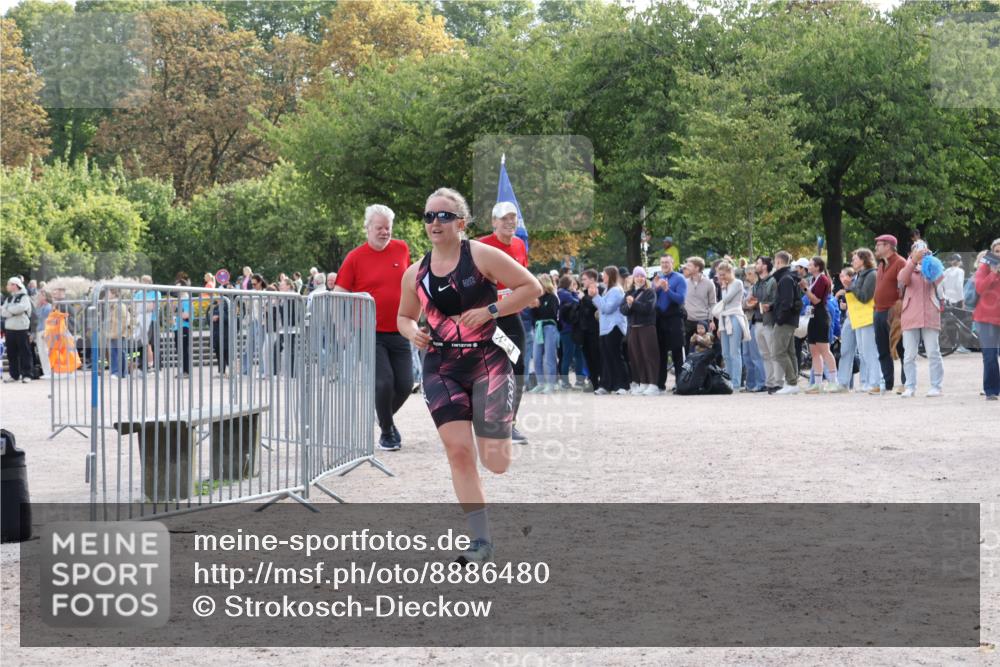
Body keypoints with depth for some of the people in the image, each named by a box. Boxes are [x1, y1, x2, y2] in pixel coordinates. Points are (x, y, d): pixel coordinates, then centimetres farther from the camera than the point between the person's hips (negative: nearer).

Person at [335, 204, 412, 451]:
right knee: (384, 381, -13)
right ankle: (386, 432, 9)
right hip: (370, 334, -4)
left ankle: (386, 418, 33)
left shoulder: (402, 249, 4)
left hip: (398, 333, 4)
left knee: (405, 384, 3)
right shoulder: (355, 257, -6)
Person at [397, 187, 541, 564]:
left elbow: (532, 287, -6)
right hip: (441, 368, 3)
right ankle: (481, 541, -1)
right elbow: (404, 317, 21)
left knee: (495, 462, -6)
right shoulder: (415, 273, 6)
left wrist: (490, 310, -16)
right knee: (458, 452, -7)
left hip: (487, 362, -3)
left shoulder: (482, 256, -7)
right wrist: (412, 332, -2)